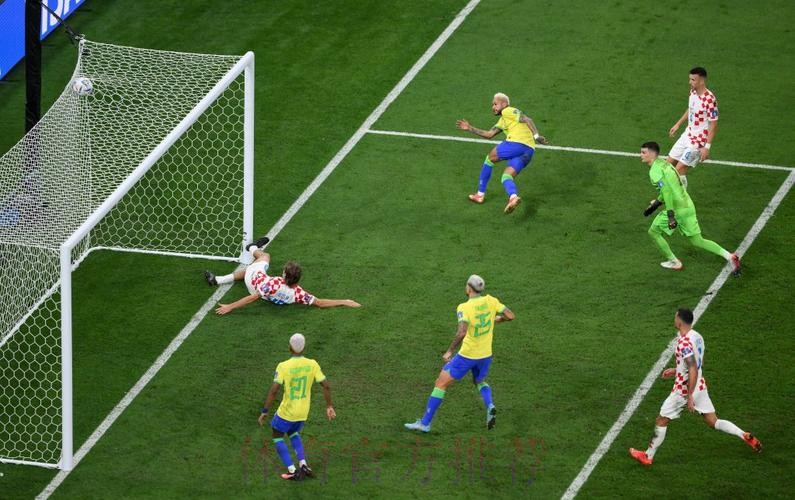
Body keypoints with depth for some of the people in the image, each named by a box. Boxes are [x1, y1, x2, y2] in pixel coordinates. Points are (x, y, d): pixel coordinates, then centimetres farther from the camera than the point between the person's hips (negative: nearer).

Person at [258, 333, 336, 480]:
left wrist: (264, 411, -17)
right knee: (293, 433, 31)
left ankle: (292, 471, 8)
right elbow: (326, 386, -7)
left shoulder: (283, 366, -20)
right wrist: (329, 406, 6)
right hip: (303, 413, 4)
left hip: (286, 411, -4)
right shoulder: (312, 365, -8)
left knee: (277, 437, 19)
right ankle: (303, 464, 14)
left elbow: (274, 390, -24)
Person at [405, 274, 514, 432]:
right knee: (479, 382, 32)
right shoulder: (490, 301, -5)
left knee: (441, 383, 6)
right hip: (485, 355, 5)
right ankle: (490, 406, 2)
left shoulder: (464, 308, -19)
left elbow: (462, 332, -32)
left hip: (467, 356, -5)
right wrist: (495, 319, 17)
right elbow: (510, 315, -2)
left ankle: (425, 423, 8)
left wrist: (450, 351, -21)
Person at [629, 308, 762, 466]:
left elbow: (694, 371, -29)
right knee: (713, 422, 13)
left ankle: (648, 456, 18)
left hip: (684, 390, -8)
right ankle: (746, 436, 1)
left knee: (661, 422, 7)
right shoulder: (697, 336, 3)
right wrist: (676, 370, 21)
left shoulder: (684, 343, -25)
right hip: (700, 386, 8)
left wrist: (690, 396, -27)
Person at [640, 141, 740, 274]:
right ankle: (729, 256, 2)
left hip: (677, 210, -9)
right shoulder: (664, 164, 15)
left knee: (653, 232, 10)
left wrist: (671, 215, -27)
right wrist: (657, 203, 30)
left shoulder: (655, 171, -14)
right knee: (698, 241, 13)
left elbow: (667, 192, -24)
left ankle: (674, 263, 16)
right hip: (688, 205, 9)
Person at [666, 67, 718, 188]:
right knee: (669, 163, 12)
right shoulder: (693, 92, -1)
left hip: (698, 141, -9)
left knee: (679, 169, -10)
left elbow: (713, 125, -22)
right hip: (688, 135, 9)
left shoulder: (709, 100, -27)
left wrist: (707, 147, -23)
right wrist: (678, 124, 26)